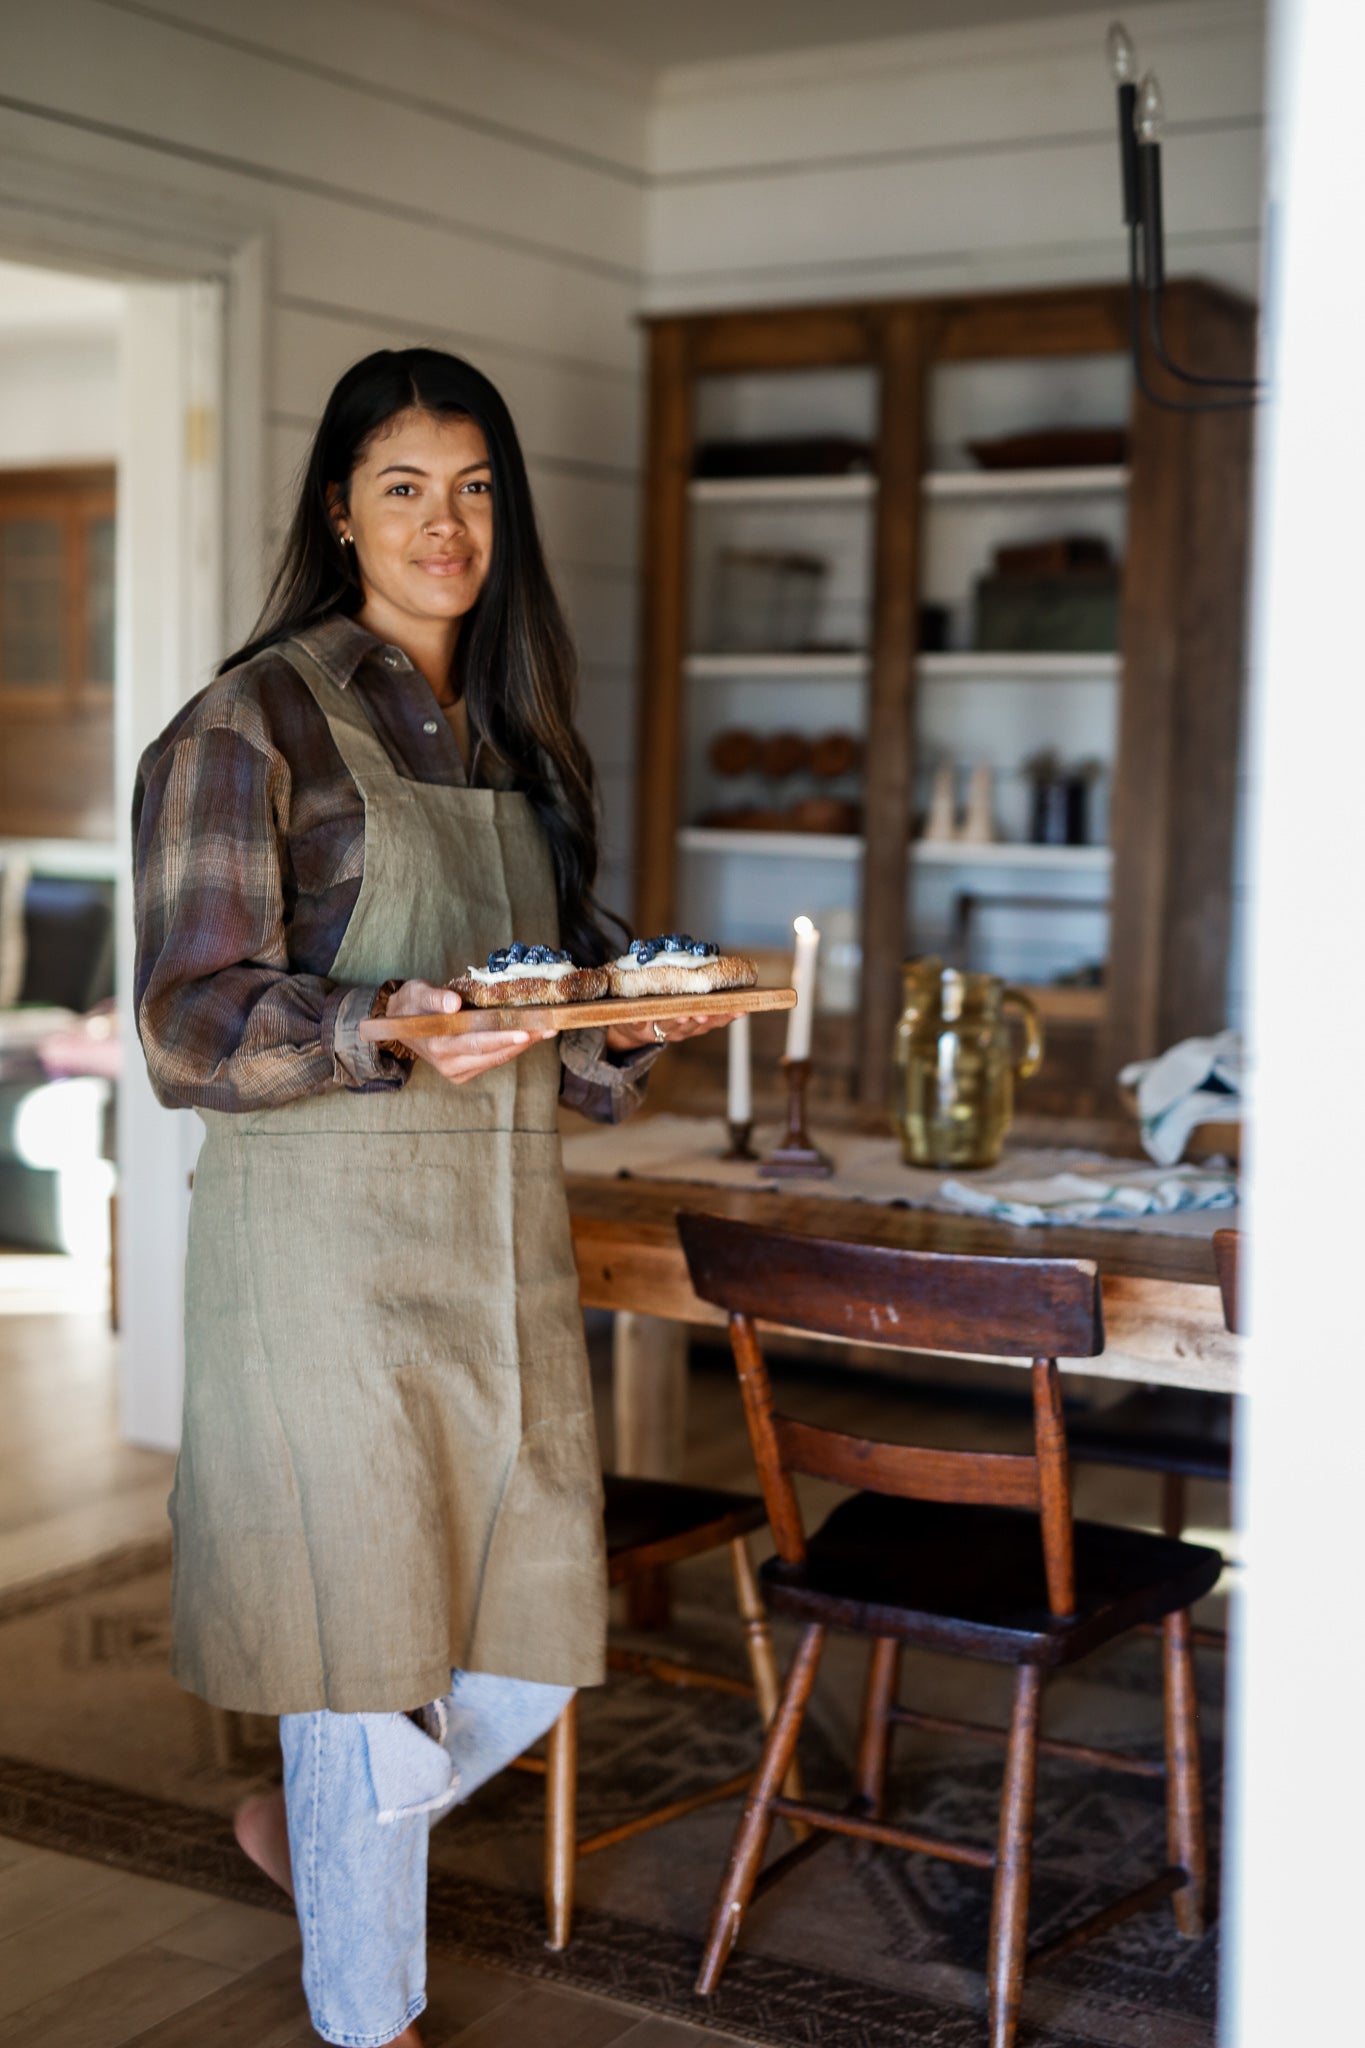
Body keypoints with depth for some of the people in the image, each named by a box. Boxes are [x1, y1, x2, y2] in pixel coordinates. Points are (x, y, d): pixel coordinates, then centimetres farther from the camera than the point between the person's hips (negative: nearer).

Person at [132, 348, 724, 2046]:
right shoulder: (254, 723, -5)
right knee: (372, 1648, 2)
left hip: (504, 1233, 6)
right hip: (324, 1236, -6)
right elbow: (191, 1021, -12)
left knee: (533, 1646, 9)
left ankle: (307, 1825, 39)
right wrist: (392, 1032, -28)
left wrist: (630, 1013, -4)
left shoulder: (515, 740, 15)